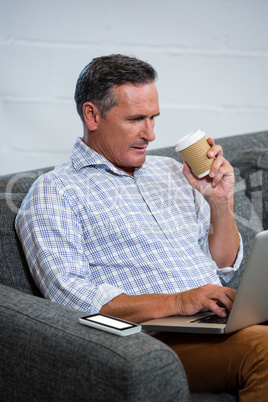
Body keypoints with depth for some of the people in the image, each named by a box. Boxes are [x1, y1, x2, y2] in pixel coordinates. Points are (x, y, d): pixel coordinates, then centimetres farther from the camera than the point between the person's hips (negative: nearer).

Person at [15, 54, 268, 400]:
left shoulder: (170, 171, 22)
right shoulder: (54, 193, 2)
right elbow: (70, 296, -12)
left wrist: (222, 202, 4)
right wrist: (177, 302, -19)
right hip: (160, 336, -6)